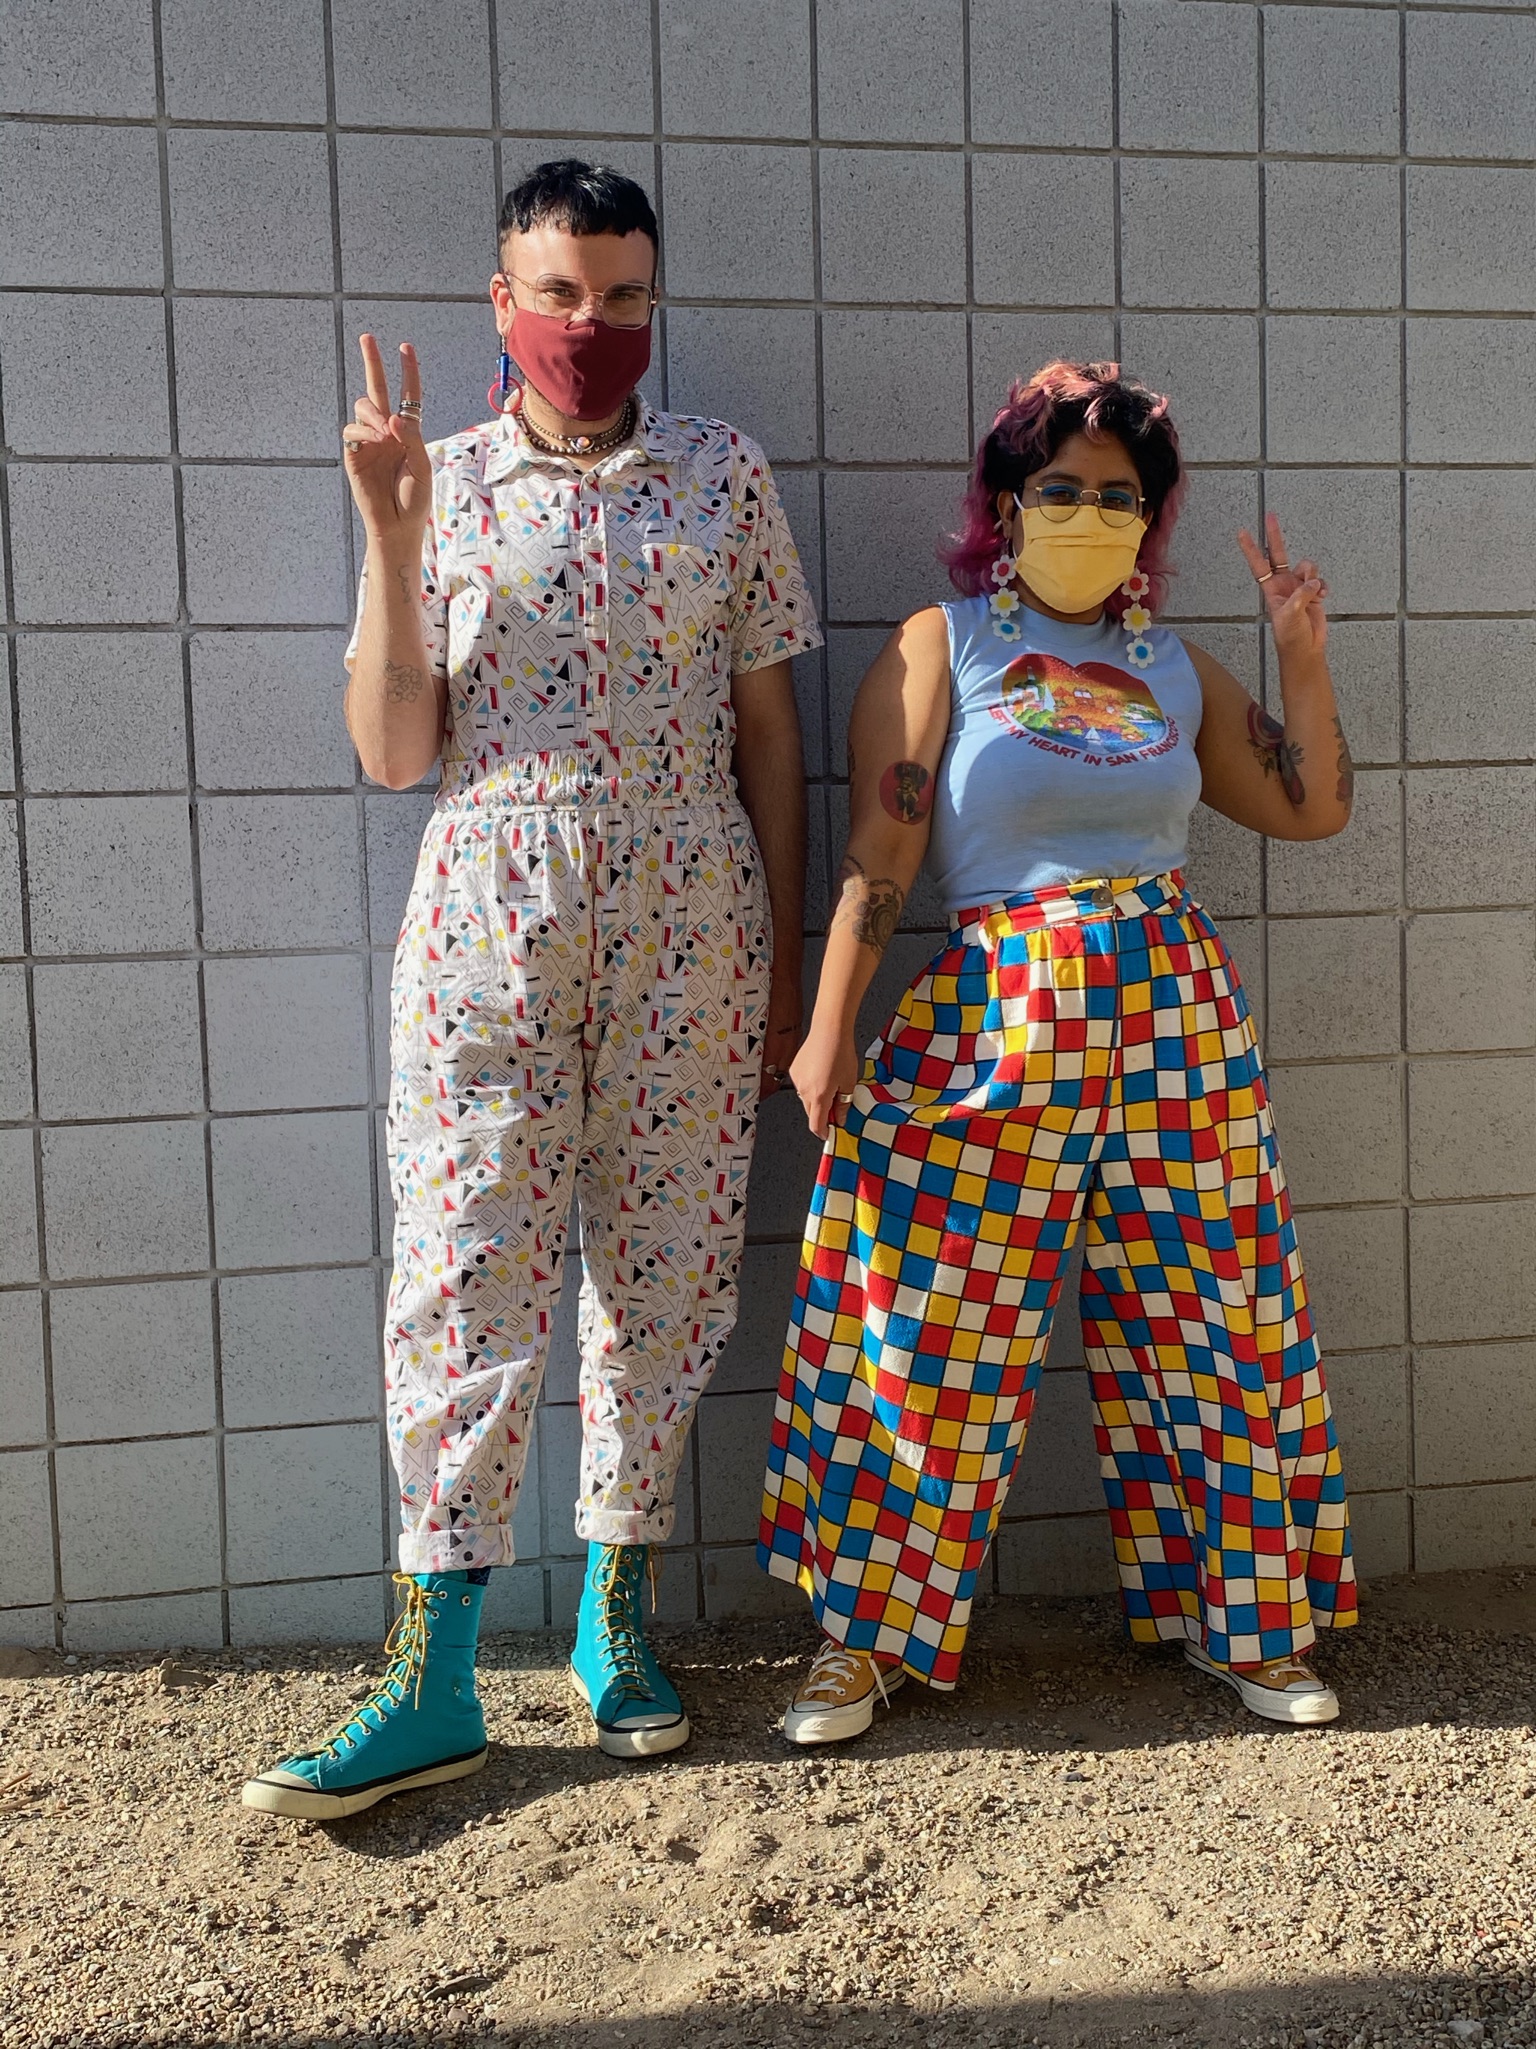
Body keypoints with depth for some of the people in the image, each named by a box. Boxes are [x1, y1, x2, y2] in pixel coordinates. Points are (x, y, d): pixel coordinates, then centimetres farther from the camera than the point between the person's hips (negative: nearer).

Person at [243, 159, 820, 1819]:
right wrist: (389, 534, -10)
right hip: (487, 921, 0)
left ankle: (614, 1615, 21)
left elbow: (768, 735, 8)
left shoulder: (723, 478, 8)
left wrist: (783, 968, 5)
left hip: (687, 929, 1)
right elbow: (393, 751, 0)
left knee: (663, 1264, 5)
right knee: (466, 1267, -4)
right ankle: (435, 1675, 5)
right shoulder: (440, 484, 7)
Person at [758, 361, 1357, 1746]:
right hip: (995, 1019, -3)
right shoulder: (941, 646, 3)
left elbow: (1313, 809, 18)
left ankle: (1233, 1612, 24)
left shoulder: (1176, 667, 14)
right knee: (931, 1331, -3)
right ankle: (864, 1633, 12)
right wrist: (828, 1028, -9)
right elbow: (878, 854, -3)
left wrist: (1303, 650, 10)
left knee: (1218, 1321, 6)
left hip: (1175, 1014, 4)